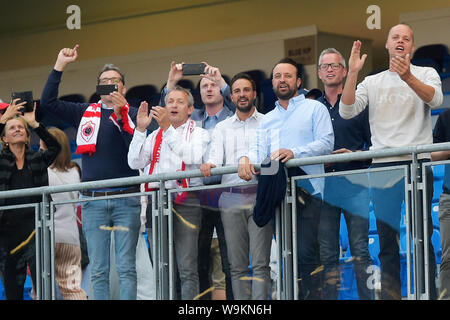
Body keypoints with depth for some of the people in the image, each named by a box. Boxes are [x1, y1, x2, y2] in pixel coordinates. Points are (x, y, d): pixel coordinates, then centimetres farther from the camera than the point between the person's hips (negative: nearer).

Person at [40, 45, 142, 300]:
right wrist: (60, 65, 5)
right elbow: (48, 101, 9)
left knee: (126, 268, -5)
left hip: (126, 199, -2)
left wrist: (121, 114, -15)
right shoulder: (85, 113, 14)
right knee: (98, 270, 2)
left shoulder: (132, 114, 7)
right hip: (93, 200, 2)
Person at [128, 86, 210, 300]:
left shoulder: (198, 134, 9)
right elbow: (135, 163, 8)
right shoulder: (155, 136, 21)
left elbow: (192, 157, -12)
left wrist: (168, 128, -15)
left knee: (187, 269, -11)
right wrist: (140, 129, -1)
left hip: (185, 201, -4)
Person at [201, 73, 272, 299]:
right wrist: (209, 164, -21)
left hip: (259, 197, -3)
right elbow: (216, 155, 3)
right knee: (237, 265, 2)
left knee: (260, 263, -9)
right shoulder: (222, 128, 18)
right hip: (231, 199, 3)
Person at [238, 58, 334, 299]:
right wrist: (247, 159, -13)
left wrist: (294, 152, -19)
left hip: (307, 190, -5)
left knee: (306, 253, -15)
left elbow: (326, 143, -5)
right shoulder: (268, 119, 23)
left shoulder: (314, 109, 7)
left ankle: (312, 295, -15)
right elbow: (259, 150, 11)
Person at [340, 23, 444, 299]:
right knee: (387, 240, 4)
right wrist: (352, 74, -9)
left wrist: (408, 77, -31)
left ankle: (429, 294, -3)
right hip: (382, 165, 3)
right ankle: (390, 295, 7)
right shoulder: (372, 82, 15)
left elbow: (435, 99, -14)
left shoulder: (426, 74, 8)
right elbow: (347, 111, 2)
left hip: (417, 163, -3)